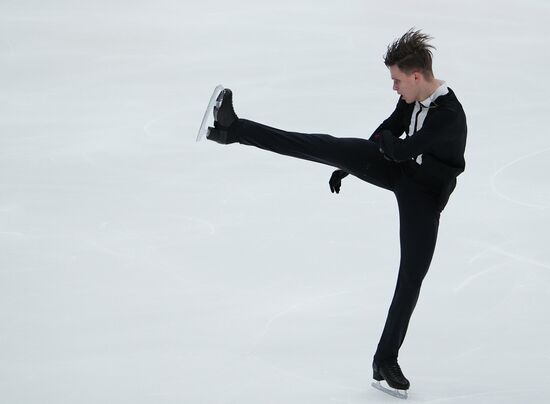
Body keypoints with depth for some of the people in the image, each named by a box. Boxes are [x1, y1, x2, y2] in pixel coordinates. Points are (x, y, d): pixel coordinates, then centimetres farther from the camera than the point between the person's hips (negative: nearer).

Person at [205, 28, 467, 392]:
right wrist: (345, 168, 17)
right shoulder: (413, 96, -7)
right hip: (396, 169, 6)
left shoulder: (450, 117, -32)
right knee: (329, 148, -12)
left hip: (423, 195, -6)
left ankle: (387, 359, 12)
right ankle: (235, 129, -14)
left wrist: (384, 141, -6)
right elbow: (389, 129, 10)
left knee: (412, 276, -1)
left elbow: (399, 149, -30)